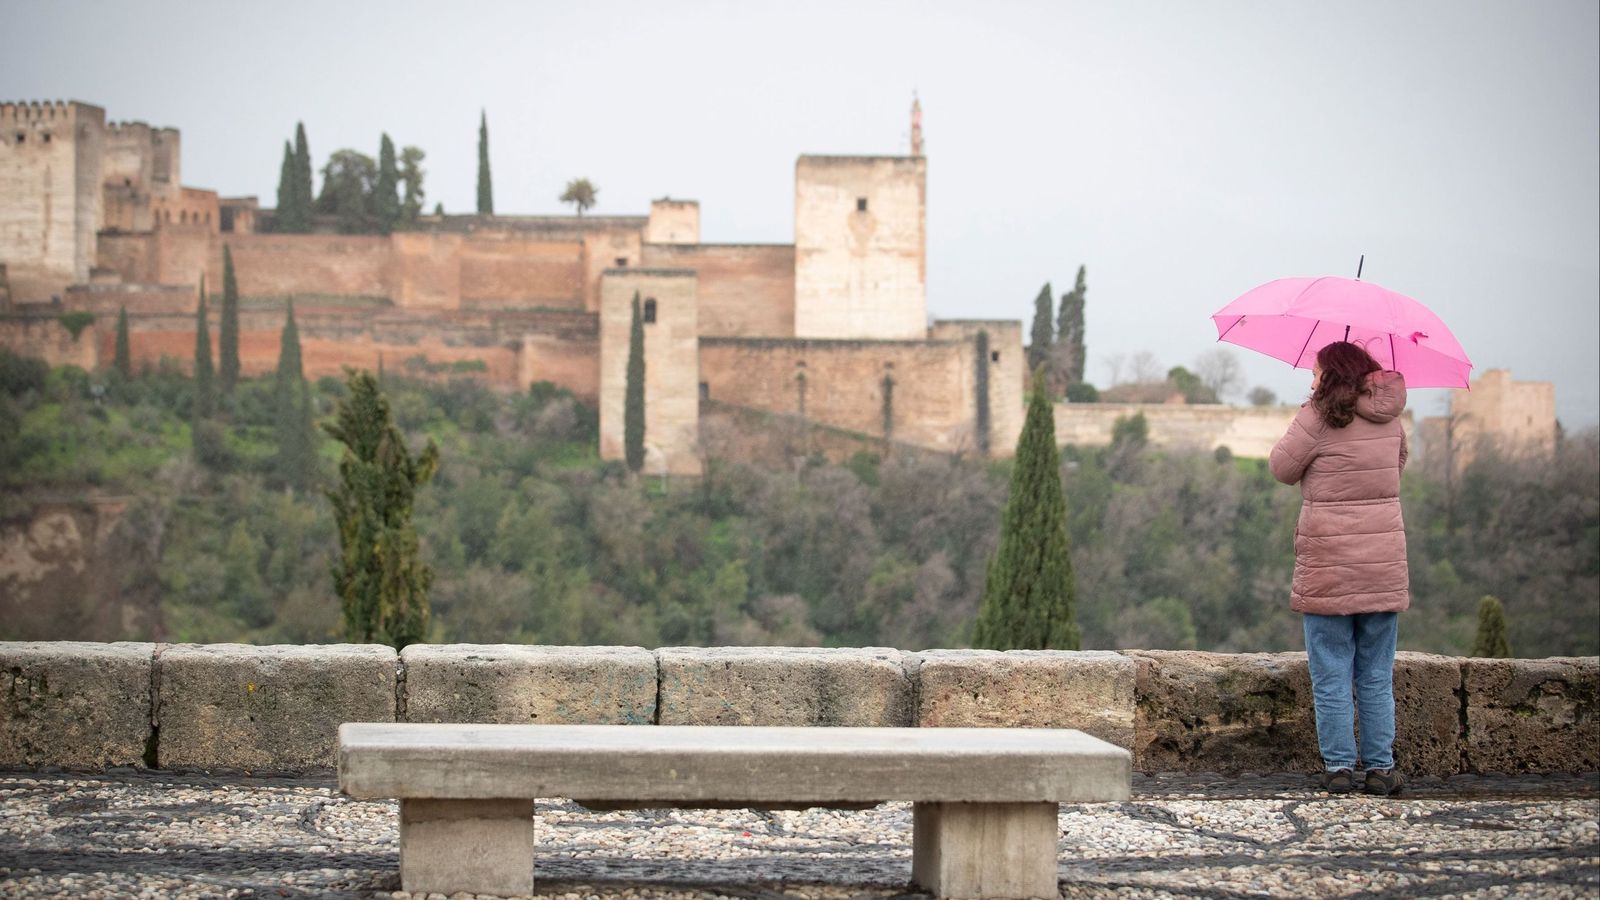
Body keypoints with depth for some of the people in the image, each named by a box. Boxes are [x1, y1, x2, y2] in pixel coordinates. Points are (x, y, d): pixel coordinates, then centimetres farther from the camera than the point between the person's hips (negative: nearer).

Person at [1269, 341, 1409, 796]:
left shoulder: (1318, 417, -10)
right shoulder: (1390, 421, 7)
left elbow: (1282, 468, 0)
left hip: (1328, 569, -4)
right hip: (1384, 568, 4)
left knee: (1331, 676, 3)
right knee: (1377, 677, 11)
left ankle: (1339, 767, 4)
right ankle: (1381, 768, 11)